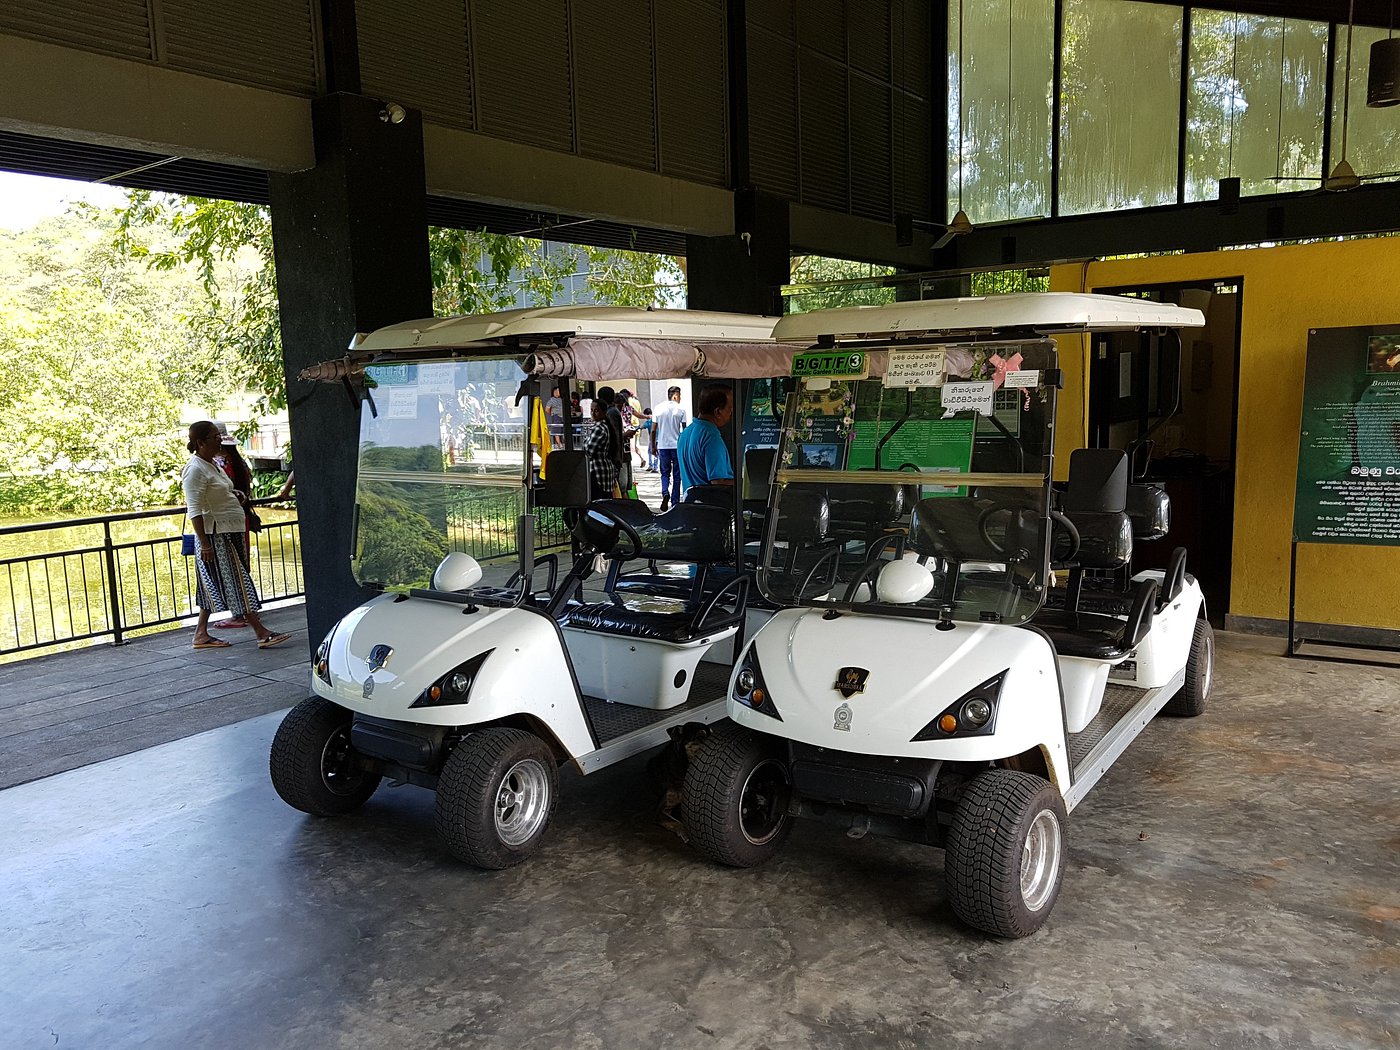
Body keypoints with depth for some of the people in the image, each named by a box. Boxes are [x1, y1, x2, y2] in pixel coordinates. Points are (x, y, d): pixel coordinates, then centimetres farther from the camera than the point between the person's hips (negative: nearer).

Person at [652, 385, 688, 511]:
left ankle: (665, 493, -14)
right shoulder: (680, 410, -3)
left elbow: (654, 430, 4)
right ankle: (675, 502, 7)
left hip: (662, 445, 2)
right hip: (677, 445, -2)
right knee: (676, 475, 6)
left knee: (665, 473, 11)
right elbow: (685, 430, -5)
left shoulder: (659, 409, 3)